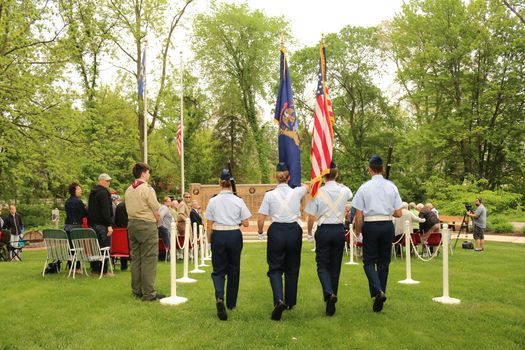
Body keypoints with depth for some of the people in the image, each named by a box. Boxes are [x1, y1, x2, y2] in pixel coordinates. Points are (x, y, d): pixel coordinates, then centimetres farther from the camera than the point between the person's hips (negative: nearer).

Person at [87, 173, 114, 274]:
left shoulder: (93, 192, 17)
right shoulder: (103, 193, -14)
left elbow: (89, 209, 22)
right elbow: (106, 210, -20)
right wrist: (109, 225, -21)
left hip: (92, 223, 10)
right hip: (102, 224, -10)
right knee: (104, 247, -6)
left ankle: (94, 268, 19)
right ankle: (103, 270, -6)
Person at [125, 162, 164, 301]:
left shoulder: (128, 190, 10)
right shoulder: (147, 189, -12)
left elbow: (129, 210, 11)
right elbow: (157, 212, -12)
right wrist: (156, 220, 6)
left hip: (132, 223, 8)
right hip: (147, 224, -8)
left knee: (135, 258, 13)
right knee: (148, 259, -4)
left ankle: (137, 290, 20)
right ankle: (148, 293, -3)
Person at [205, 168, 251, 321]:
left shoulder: (213, 201, -3)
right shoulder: (238, 201, -4)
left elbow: (209, 225, 0)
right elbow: (246, 223, -2)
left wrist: (210, 240, 10)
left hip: (218, 236, 0)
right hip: (234, 235, 1)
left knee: (218, 270, 7)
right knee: (233, 270, 15)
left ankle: (219, 298, -18)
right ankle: (231, 303, 26)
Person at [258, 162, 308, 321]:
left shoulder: (270, 195, -6)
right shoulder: (296, 192, -1)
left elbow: (261, 219, -5)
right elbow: (306, 187, 25)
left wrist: (260, 231, 16)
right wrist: (303, 185, 48)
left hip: (276, 232, -2)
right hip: (294, 231, 2)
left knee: (275, 268, 6)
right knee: (292, 269, 16)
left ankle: (279, 300, -16)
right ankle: (290, 302, 29)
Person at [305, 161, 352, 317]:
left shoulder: (318, 192, -11)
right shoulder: (344, 191, -2)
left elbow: (311, 218, -6)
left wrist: (309, 231, 13)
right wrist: (338, 184, 41)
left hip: (323, 231, -3)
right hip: (339, 230, 3)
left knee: (322, 265, 2)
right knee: (335, 266, 13)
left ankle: (329, 293, -21)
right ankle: (332, 296, 19)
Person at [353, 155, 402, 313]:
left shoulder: (365, 187, -7)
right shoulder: (392, 186, 2)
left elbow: (358, 215, -6)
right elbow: (399, 213, 3)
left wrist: (358, 230, 8)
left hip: (370, 226, -3)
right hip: (388, 225, 3)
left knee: (369, 261, 5)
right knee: (384, 261, 14)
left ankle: (377, 291, -15)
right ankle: (381, 293, 19)